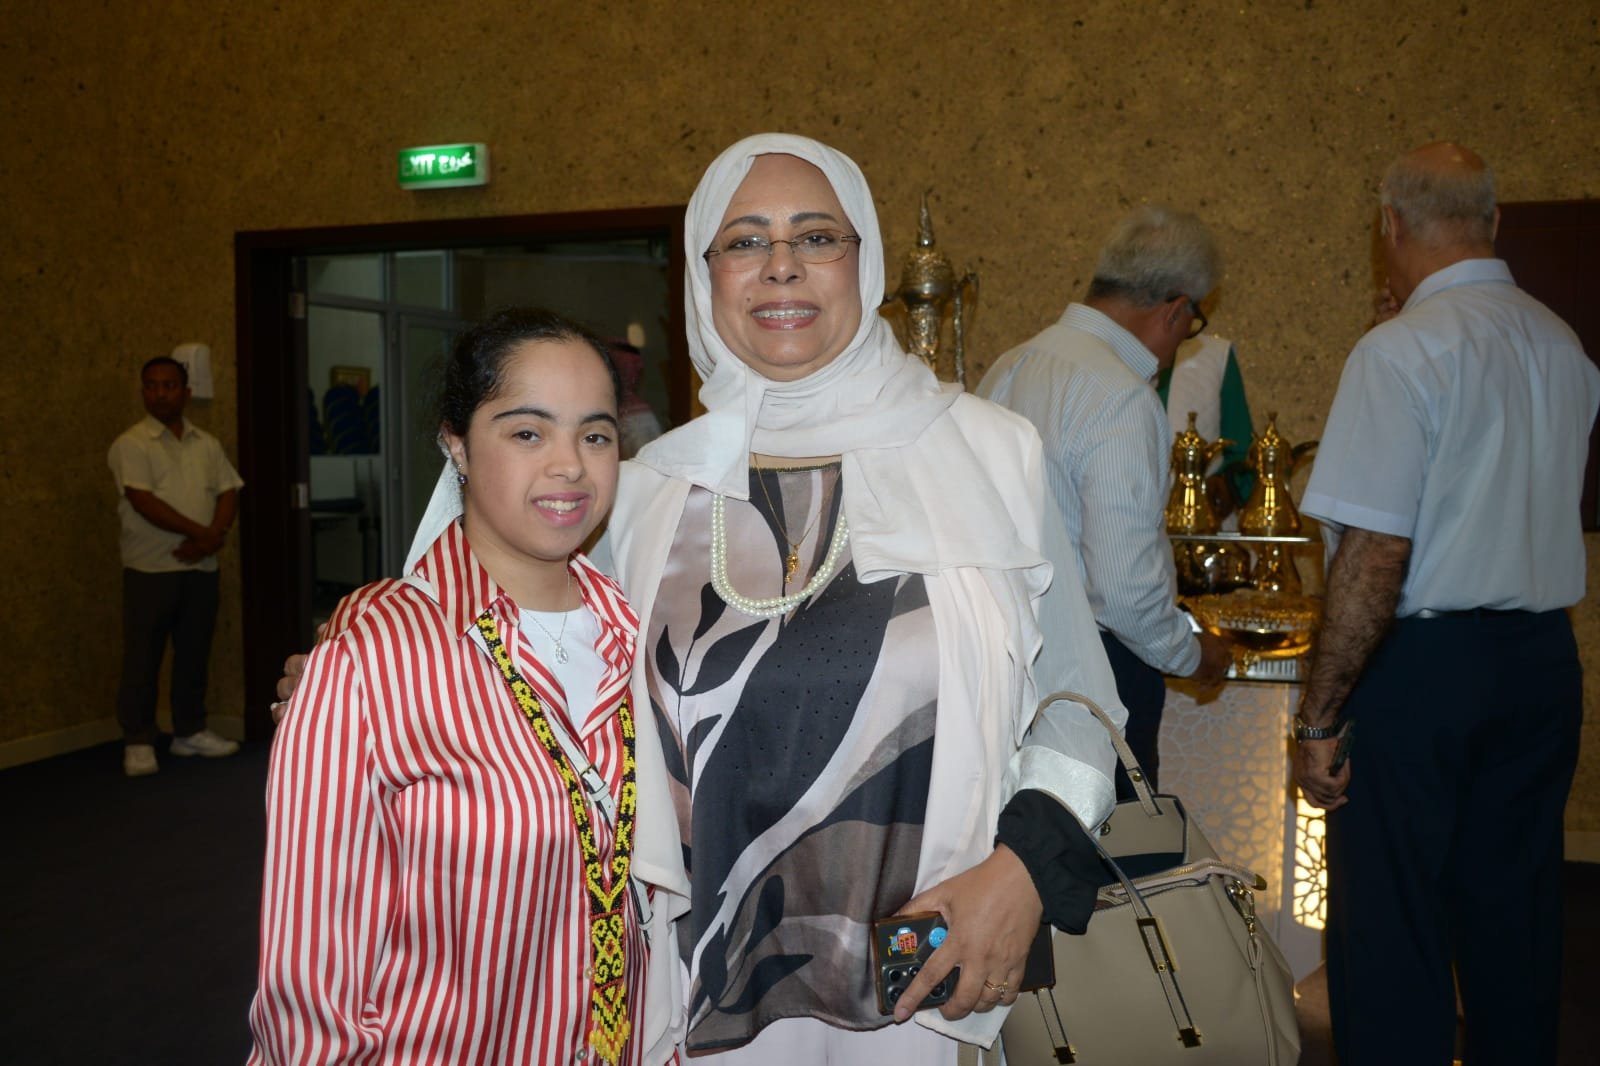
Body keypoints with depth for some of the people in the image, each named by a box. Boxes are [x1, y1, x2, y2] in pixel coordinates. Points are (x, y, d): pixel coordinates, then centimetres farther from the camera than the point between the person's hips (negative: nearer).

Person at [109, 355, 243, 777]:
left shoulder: (207, 444, 11)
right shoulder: (131, 444, -5)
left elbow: (228, 492, 6)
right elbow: (144, 502, -15)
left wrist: (215, 535, -12)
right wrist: (199, 532, -15)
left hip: (201, 567, 5)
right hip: (150, 568, -5)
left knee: (194, 652, 11)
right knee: (142, 657, 1)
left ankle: (190, 731, 23)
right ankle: (138, 742, 9)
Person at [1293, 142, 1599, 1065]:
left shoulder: (1402, 350, -15)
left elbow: (1379, 550, -20)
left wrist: (1320, 717, -16)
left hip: (1421, 669, -7)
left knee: (1392, 929, 3)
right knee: (1514, 914, 18)